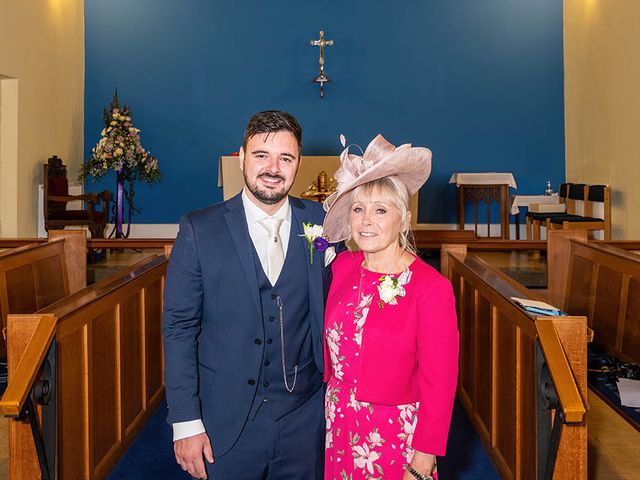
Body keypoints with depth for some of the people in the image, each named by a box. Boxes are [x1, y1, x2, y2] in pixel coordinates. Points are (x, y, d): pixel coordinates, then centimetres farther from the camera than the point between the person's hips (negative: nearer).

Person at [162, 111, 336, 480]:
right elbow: (179, 327, -6)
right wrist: (185, 422, -9)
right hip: (224, 423, -1)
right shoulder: (199, 230, -6)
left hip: (304, 419, 2)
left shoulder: (322, 224, -2)